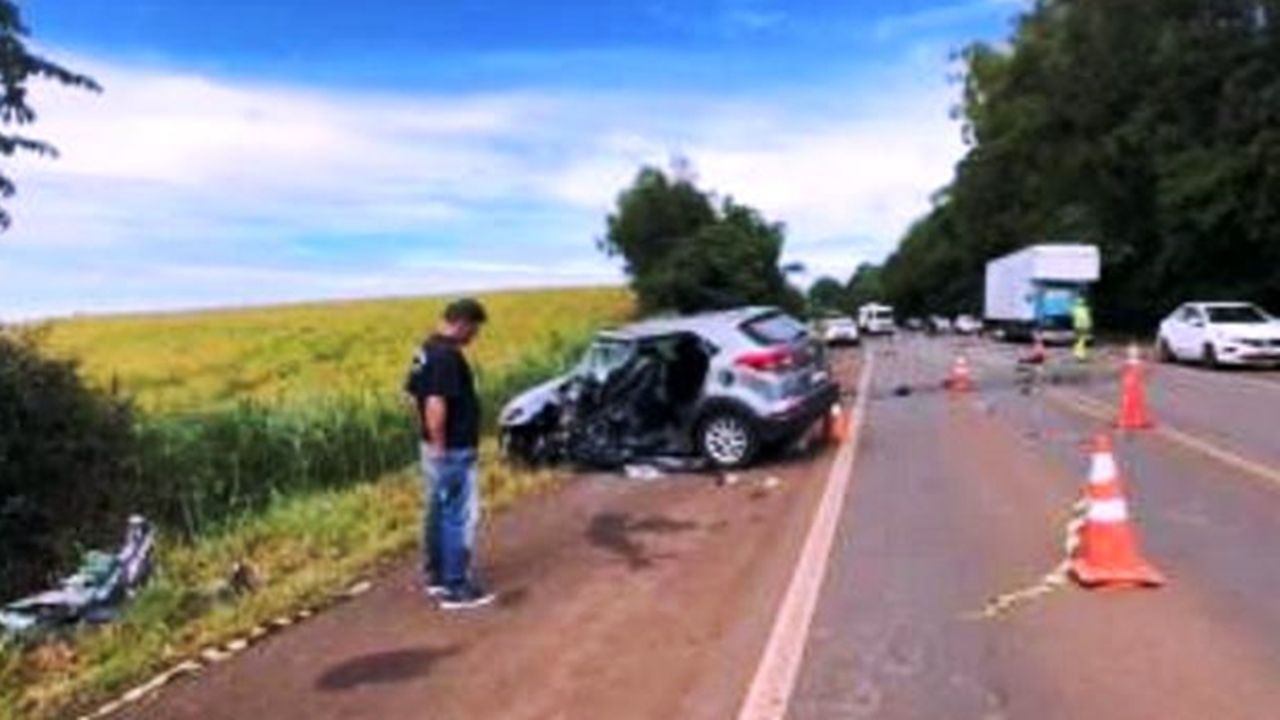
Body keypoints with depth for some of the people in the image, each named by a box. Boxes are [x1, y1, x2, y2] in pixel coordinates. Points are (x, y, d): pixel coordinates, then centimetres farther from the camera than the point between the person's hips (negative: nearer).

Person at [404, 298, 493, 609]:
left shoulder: (426, 350, 9)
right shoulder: (448, 356, -22)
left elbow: (414, 395, 16)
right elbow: (436, 405, -30)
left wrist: (430, 438, 18)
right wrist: (440, 446, -21)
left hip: (434, 447, 10)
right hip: (453, 451, -10)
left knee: (437, 513, 18)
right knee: (460, 518, -1)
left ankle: (435, 576, 29)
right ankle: (456, 588, 6)